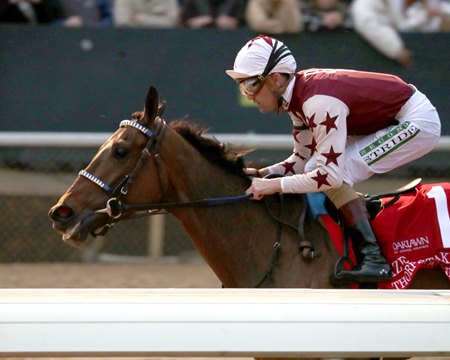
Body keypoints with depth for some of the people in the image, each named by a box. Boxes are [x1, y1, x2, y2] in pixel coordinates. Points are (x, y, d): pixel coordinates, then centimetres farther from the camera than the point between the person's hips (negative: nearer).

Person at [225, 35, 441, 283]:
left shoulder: (319, 102, -30)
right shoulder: (297, 95, -2)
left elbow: (331, 175, -31)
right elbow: (303, 159, 7)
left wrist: (275, 185, -26)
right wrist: (264, 173, -8)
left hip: (418, 123, -10)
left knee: (335, 172, -21)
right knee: (315, 169, 2)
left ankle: (372, 257, -20)